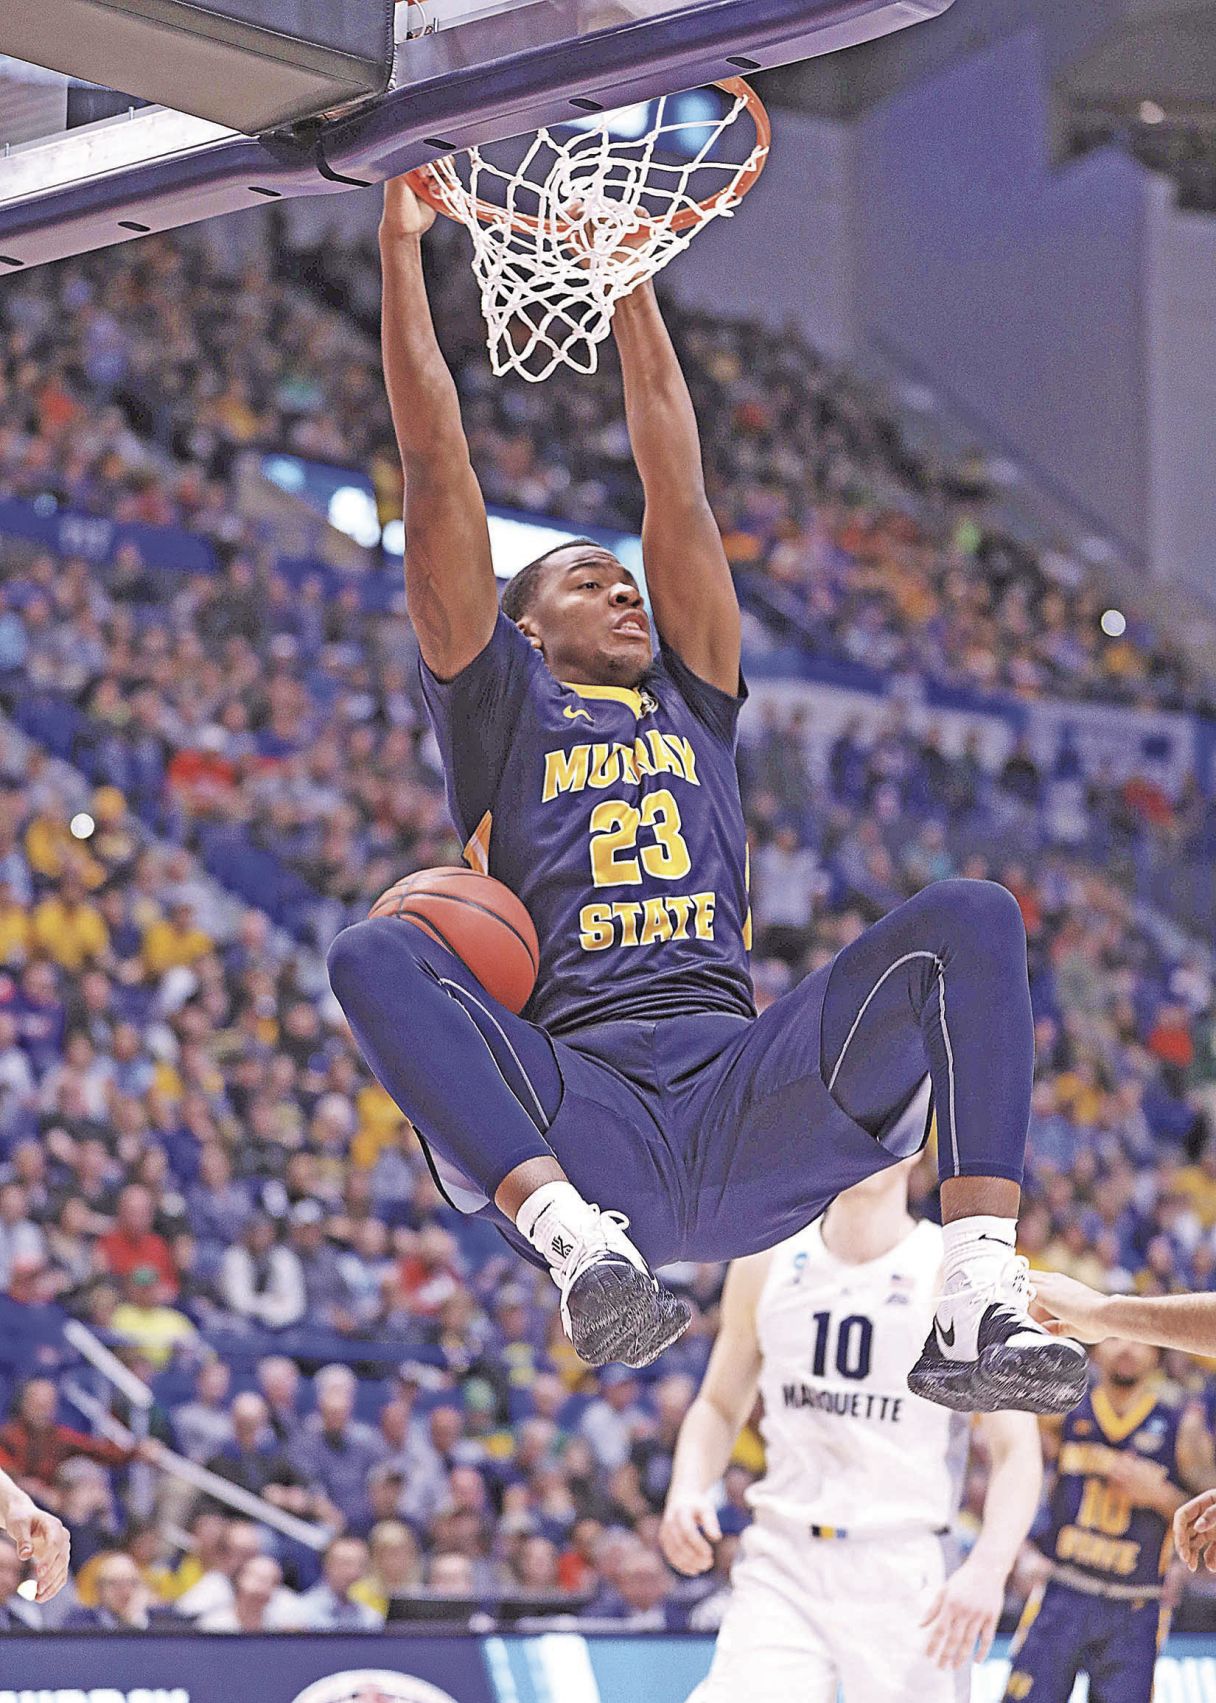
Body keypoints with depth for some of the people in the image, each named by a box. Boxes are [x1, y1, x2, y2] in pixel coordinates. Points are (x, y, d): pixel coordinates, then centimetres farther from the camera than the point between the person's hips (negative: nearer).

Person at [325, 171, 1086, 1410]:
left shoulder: (694, 708, 29)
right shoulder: (501, 707, 20)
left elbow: (676, 492, 27)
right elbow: (439, 479, 17)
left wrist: (633, 287, 31)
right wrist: (401, 251, 18)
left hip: (746, 1104, 3)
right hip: (575, 1113, -3)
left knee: (971, 920, -18)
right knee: (375, 954, -28)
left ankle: (978, 1304, -34)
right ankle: (573, 1238, -46)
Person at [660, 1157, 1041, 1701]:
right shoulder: (767, 1263, 8)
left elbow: (1017, 1450, -7)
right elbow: (720, 1407, 18)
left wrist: (988, 1568, -23)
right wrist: (687, 1490, -4)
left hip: (905, 1575, -2)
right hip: (782, 1564, 2)